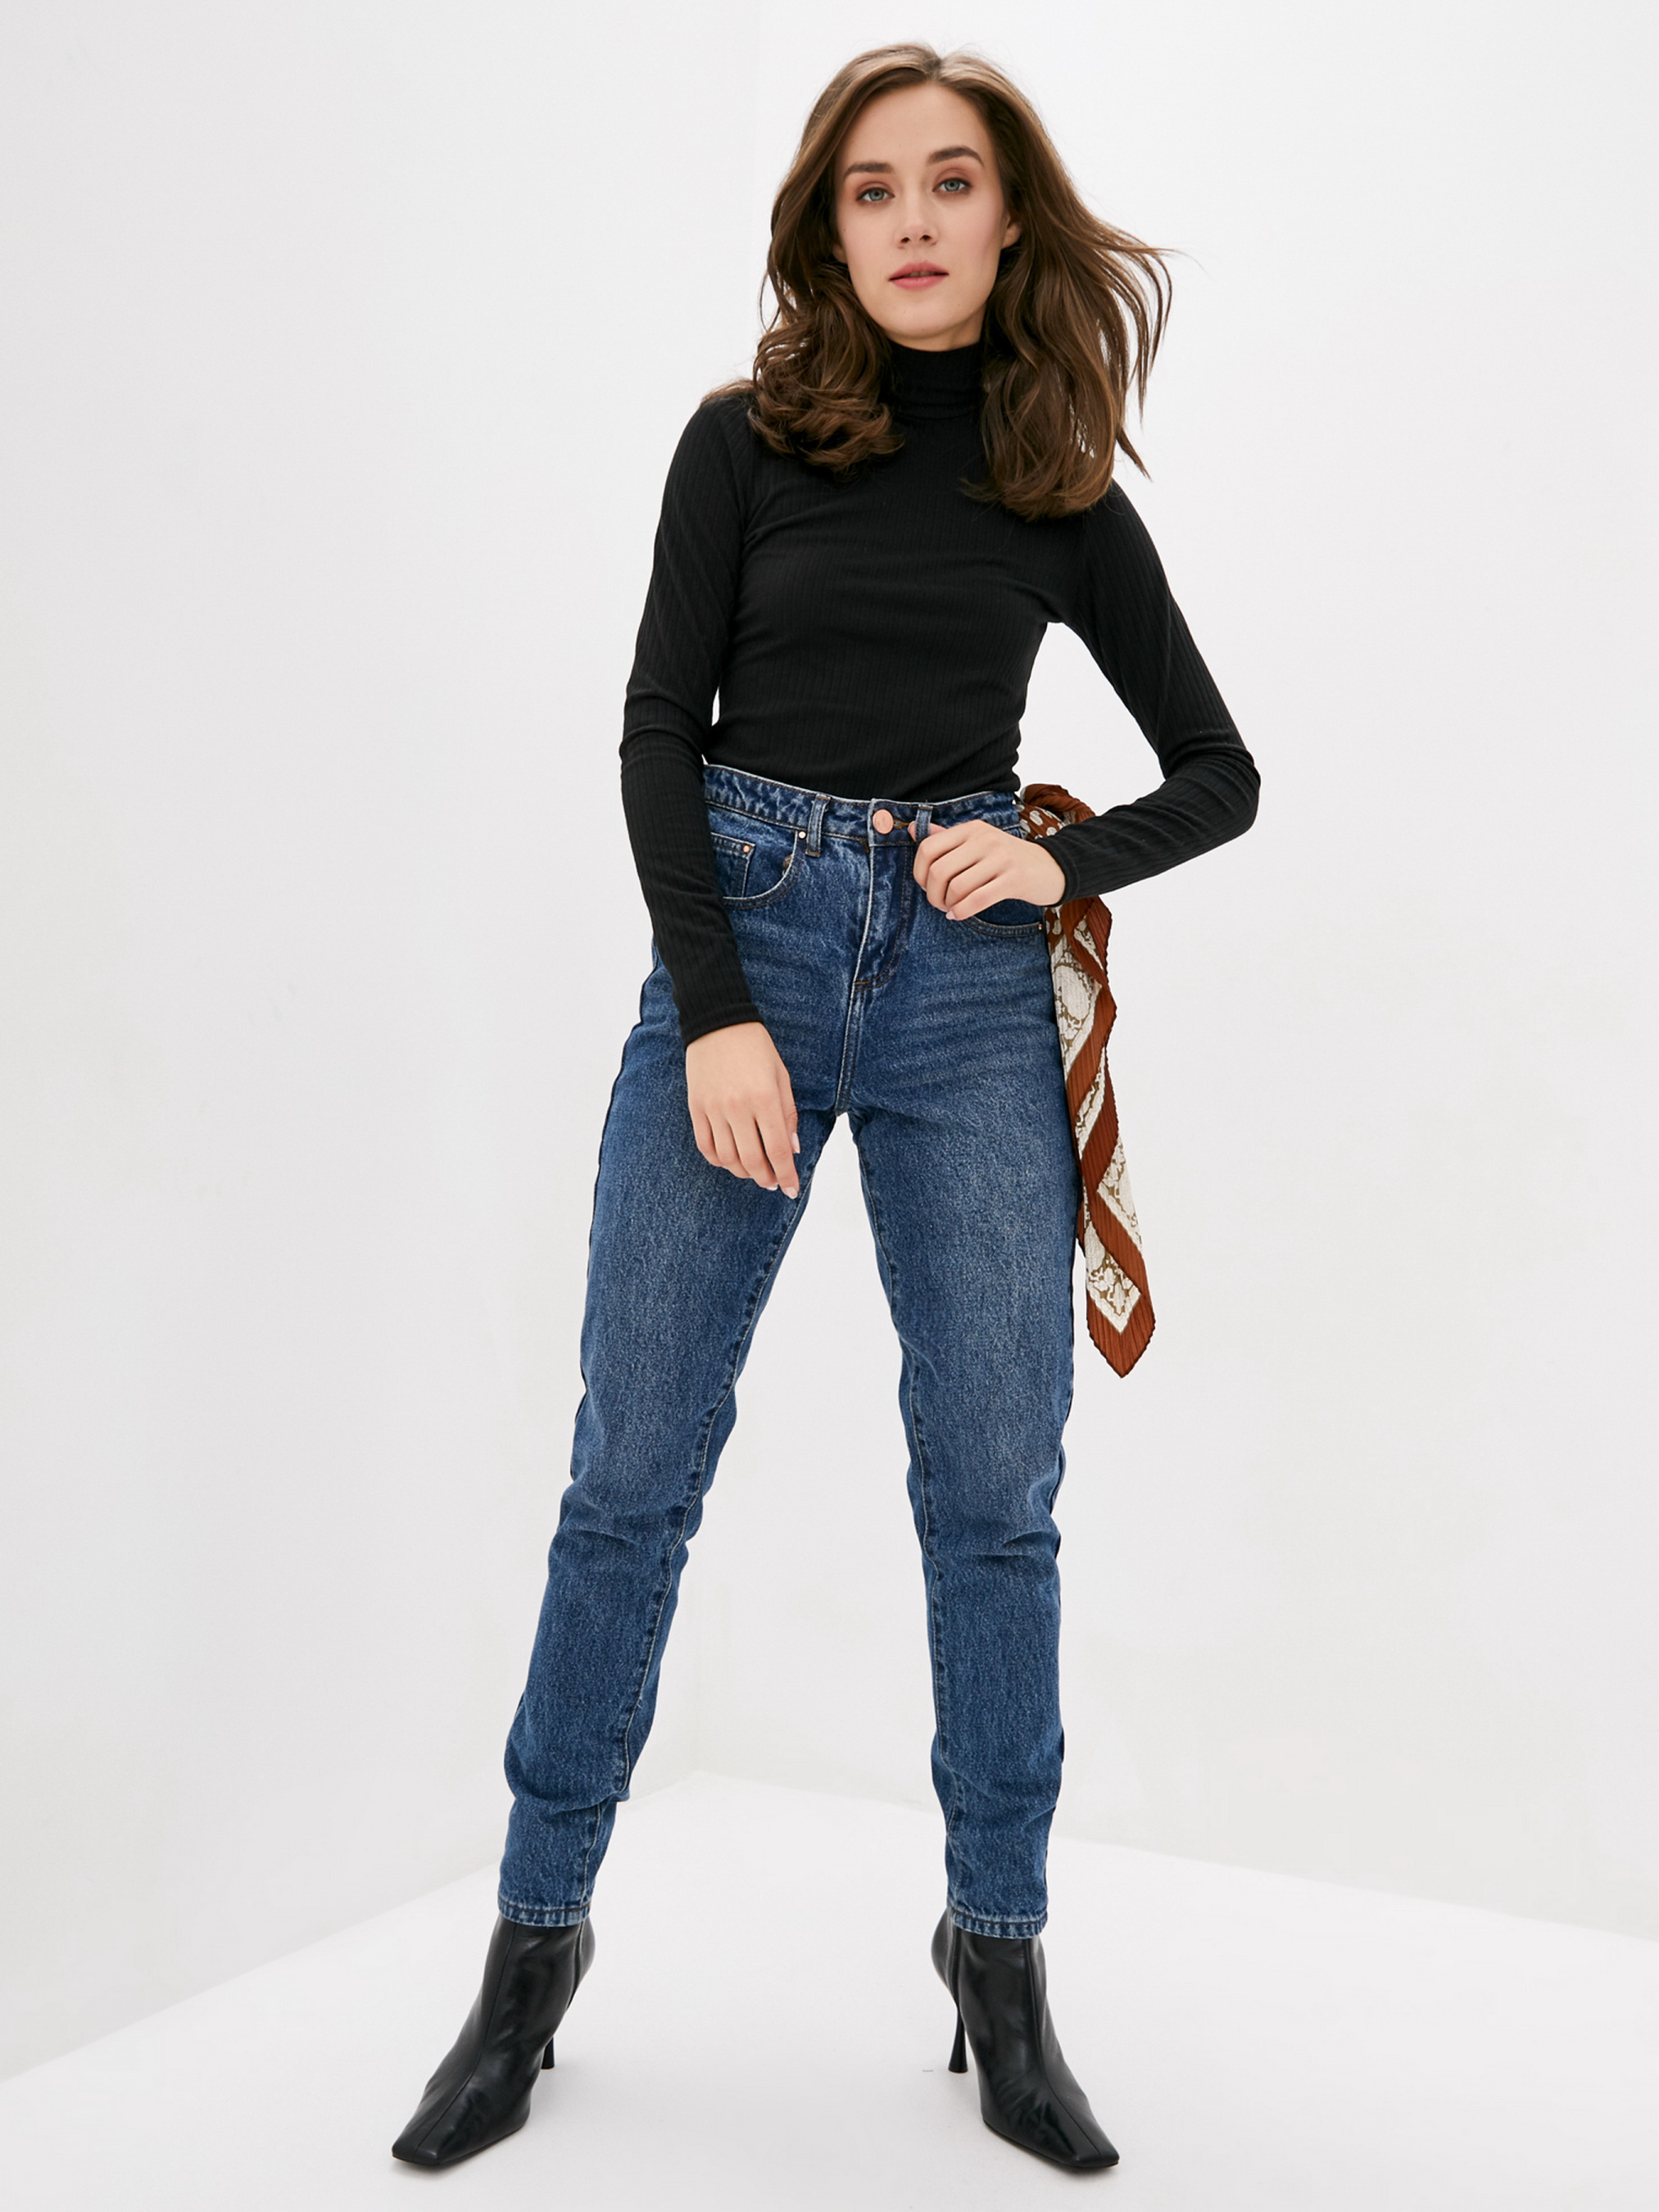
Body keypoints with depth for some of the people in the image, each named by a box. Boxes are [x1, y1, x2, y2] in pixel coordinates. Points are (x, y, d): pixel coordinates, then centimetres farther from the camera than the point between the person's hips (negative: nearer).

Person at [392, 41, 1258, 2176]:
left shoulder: (1065, 494, 10)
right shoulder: (749, 438, 6)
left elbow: (1218, 775, 15)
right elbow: (659, 726, 0)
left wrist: (1064, 860, -4)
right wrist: (716, 1009, -10)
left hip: (968, 981, 1)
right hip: (739, 937, -1)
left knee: (996, 1488, 0)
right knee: (632, 1472, 0)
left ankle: (1000, 1958, 16)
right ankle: (537, 1939, 14)